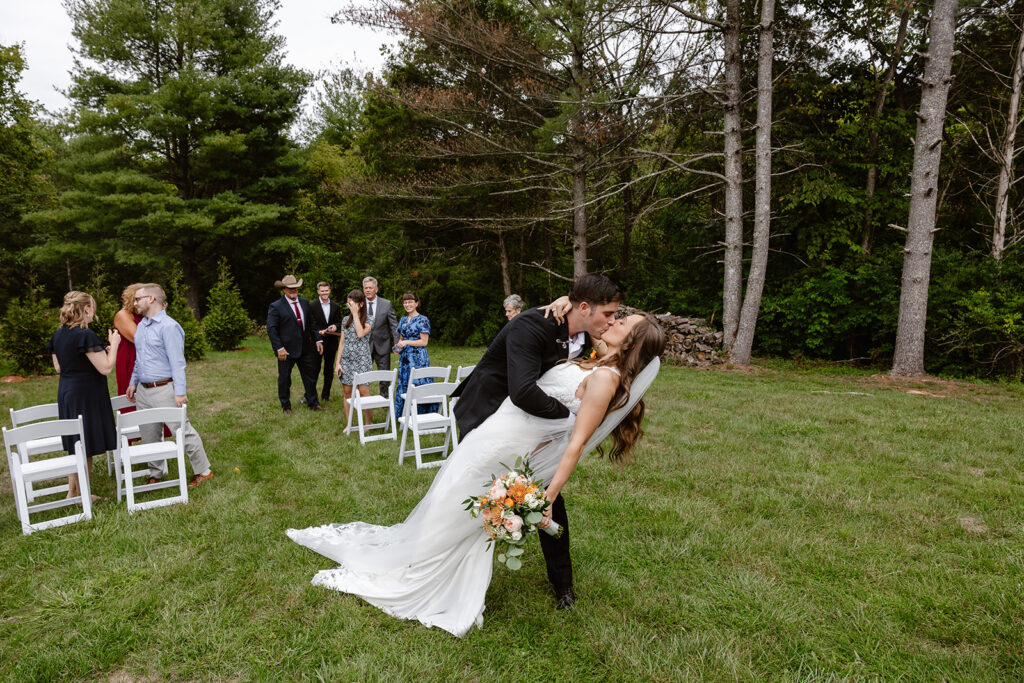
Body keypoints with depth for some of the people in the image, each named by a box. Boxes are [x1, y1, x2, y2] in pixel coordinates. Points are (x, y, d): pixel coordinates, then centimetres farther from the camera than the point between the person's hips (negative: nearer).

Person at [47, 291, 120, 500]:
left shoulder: (58, 335, 7)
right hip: (87, 396, -9)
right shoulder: (86, 335, -20)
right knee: (86, 448, 2)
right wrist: (113, 345, -7)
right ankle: (82, 495, 12)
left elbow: (58, 367, 16)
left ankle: (72, 491, 27)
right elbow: (106, 368, -20)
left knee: (76, 446, 19)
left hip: (65, 394, 9)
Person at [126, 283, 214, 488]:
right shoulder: (142, 325, 14)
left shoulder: (168, 326, -14)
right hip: (143, 391, 8)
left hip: (164, 390, -8)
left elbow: (177, 362, -18)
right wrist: (133, 383, 22)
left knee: (183, 431, -4)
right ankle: (156, 474, 28)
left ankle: (203, 471, 7)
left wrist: (180, 392, -22)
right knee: (148, 435, 14)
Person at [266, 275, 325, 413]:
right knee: (284, 379, 8)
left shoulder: (305, 303, 8)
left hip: (305, 348, 5)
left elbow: (311, 323, 13)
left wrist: (318, 339, 4)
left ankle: (312, 403, 26)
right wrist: (279, 348, -19)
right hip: (286, 349, -5)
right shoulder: (276, 307, -9)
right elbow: (271, 329, -12)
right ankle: (286, 406, 24)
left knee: (310, 375, 12)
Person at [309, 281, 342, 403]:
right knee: (315, 369, -2)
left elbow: (340, 323, 10)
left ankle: (325, 394, 19)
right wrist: (319, 331, -20)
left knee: (329, 370, 9)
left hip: (331, 343, 4)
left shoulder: (336, 307, 10)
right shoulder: (312, 306, -2)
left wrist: (335, 326, -11)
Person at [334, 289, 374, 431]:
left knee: (364, 392, -7)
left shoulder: (368, 320, -1)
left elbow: (360, 333, -20)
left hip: (362, 361, -4)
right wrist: (337, 362, 3)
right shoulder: (346, 320, 10)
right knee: (347, 392, 5)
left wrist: (355, 313, -14)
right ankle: (349, 424, 15)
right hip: (346, 360, 4)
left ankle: (368, 423, 6)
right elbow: (342, 342, 10)